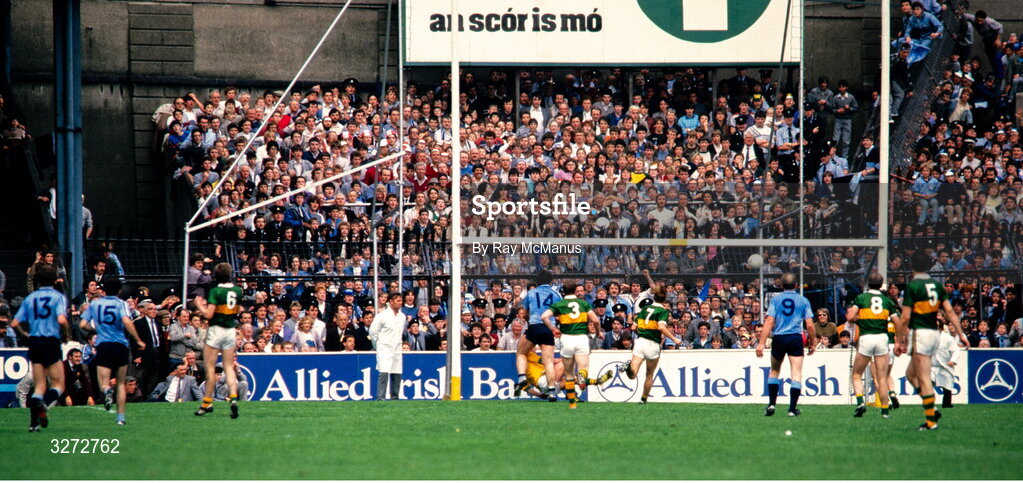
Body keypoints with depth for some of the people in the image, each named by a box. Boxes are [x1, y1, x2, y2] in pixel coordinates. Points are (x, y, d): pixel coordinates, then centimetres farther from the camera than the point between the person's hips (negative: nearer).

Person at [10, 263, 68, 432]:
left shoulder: (30, 298, 8)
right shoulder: (58, 297, -4)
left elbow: (14, 324, 5)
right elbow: (61, 320, -19)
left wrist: (26, 334, 22)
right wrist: (65, 329, 3)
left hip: (34, 342, 4)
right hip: (51, 343, -4)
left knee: (39, 386, 11)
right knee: (58, 385, 4)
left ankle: (33, 422, -5)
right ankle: (43, 403, -28)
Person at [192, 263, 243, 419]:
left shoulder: (215, 291, -14)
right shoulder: (237, 291, 3)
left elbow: (208, 314, -18)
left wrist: (199, 305, 1)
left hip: (216, 330, -5)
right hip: (231, 330, 5)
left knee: (210, 367, 3)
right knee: (229, 367, 8)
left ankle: (207, 403, 8)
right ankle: (233, 397, -11)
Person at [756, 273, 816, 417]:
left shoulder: (776, 299, 5)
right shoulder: (803, 301, 5)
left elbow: (769, 322, -3)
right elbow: (810, 325, 0)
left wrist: (762, 343, -5)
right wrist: (812, 343, 12)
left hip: (778, 338, 1)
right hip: (796, 338, -1)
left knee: (774, 371, 18)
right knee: (797, 374, 1)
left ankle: (771, 404, 11)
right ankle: (792, 409, -5)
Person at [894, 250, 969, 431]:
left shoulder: (912, 287, -10)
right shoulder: (937, 286, 9)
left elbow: (905, 318, -12)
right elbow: (950, 312, 5)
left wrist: (899, 341, -5)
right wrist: (960, 334, 7)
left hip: (919, 334, -7)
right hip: (934, 333, 7)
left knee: (924, 379, -5)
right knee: (911, 374, 19)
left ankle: (931, 420, -6)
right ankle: (932, 410, 13)